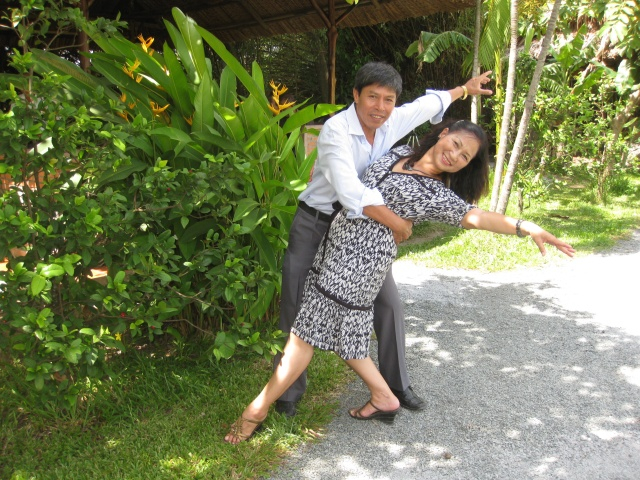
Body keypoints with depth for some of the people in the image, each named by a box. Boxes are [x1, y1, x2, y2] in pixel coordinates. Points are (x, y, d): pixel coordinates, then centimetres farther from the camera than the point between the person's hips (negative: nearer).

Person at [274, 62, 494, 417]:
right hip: (315, 226, -5)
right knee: (296, 312, -1)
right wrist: (396, 223, -29)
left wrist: (464, 89, 32)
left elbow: (428, 104, 17)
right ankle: (288, 395, 16)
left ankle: (397, 384, 25)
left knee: (388, 304, 6)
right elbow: (350, 191, -37)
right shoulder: (336, 130, -24)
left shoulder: (392, 122, -4)